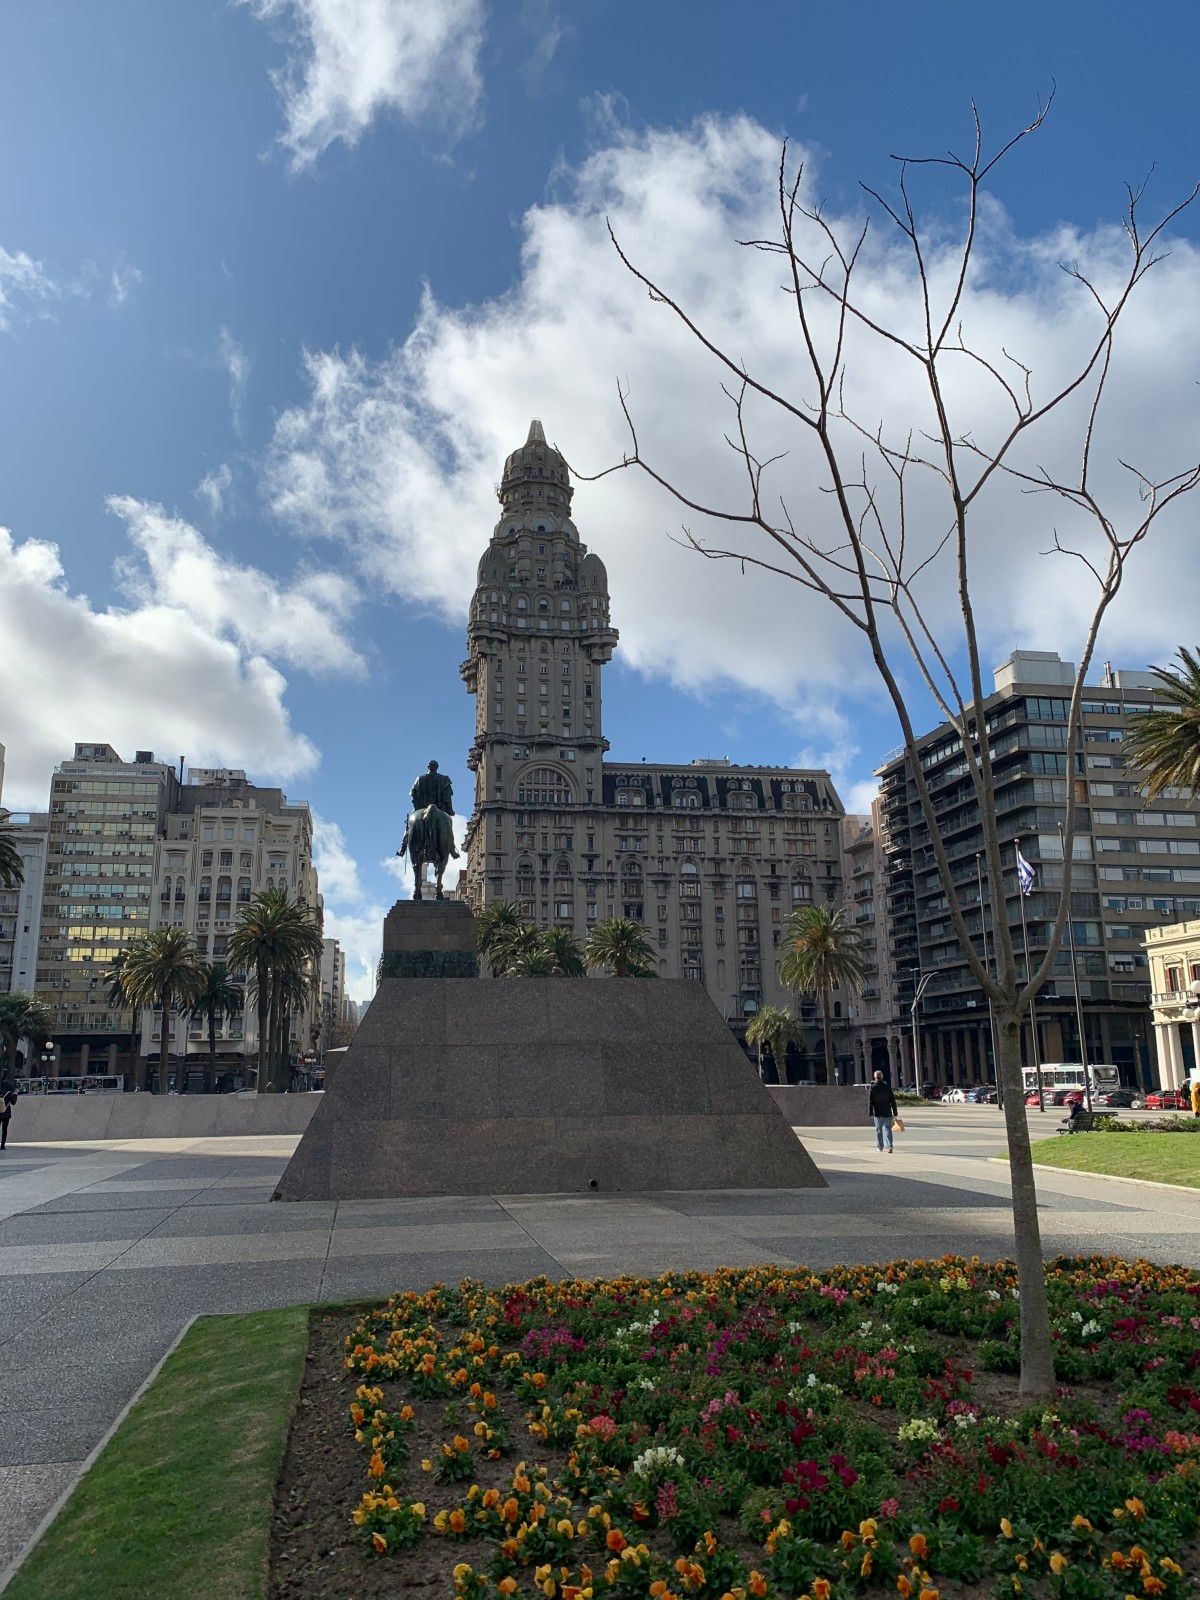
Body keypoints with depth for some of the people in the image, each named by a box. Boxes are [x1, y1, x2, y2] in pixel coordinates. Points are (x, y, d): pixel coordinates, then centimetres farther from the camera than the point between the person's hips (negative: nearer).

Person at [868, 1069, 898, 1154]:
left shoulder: (873, 1087, -6)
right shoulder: (887, 1086, 0)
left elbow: (870, 1101, -7)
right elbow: (892, 1100, 3)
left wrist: (871, 1113, -3)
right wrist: (895, 1113, 8)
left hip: (877, 1113, -1)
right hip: (887, 1112, 1)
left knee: (878, 1129, 11)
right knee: (887, 1129, 0)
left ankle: (879, 1146, 19)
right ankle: (889, 1146, -16)